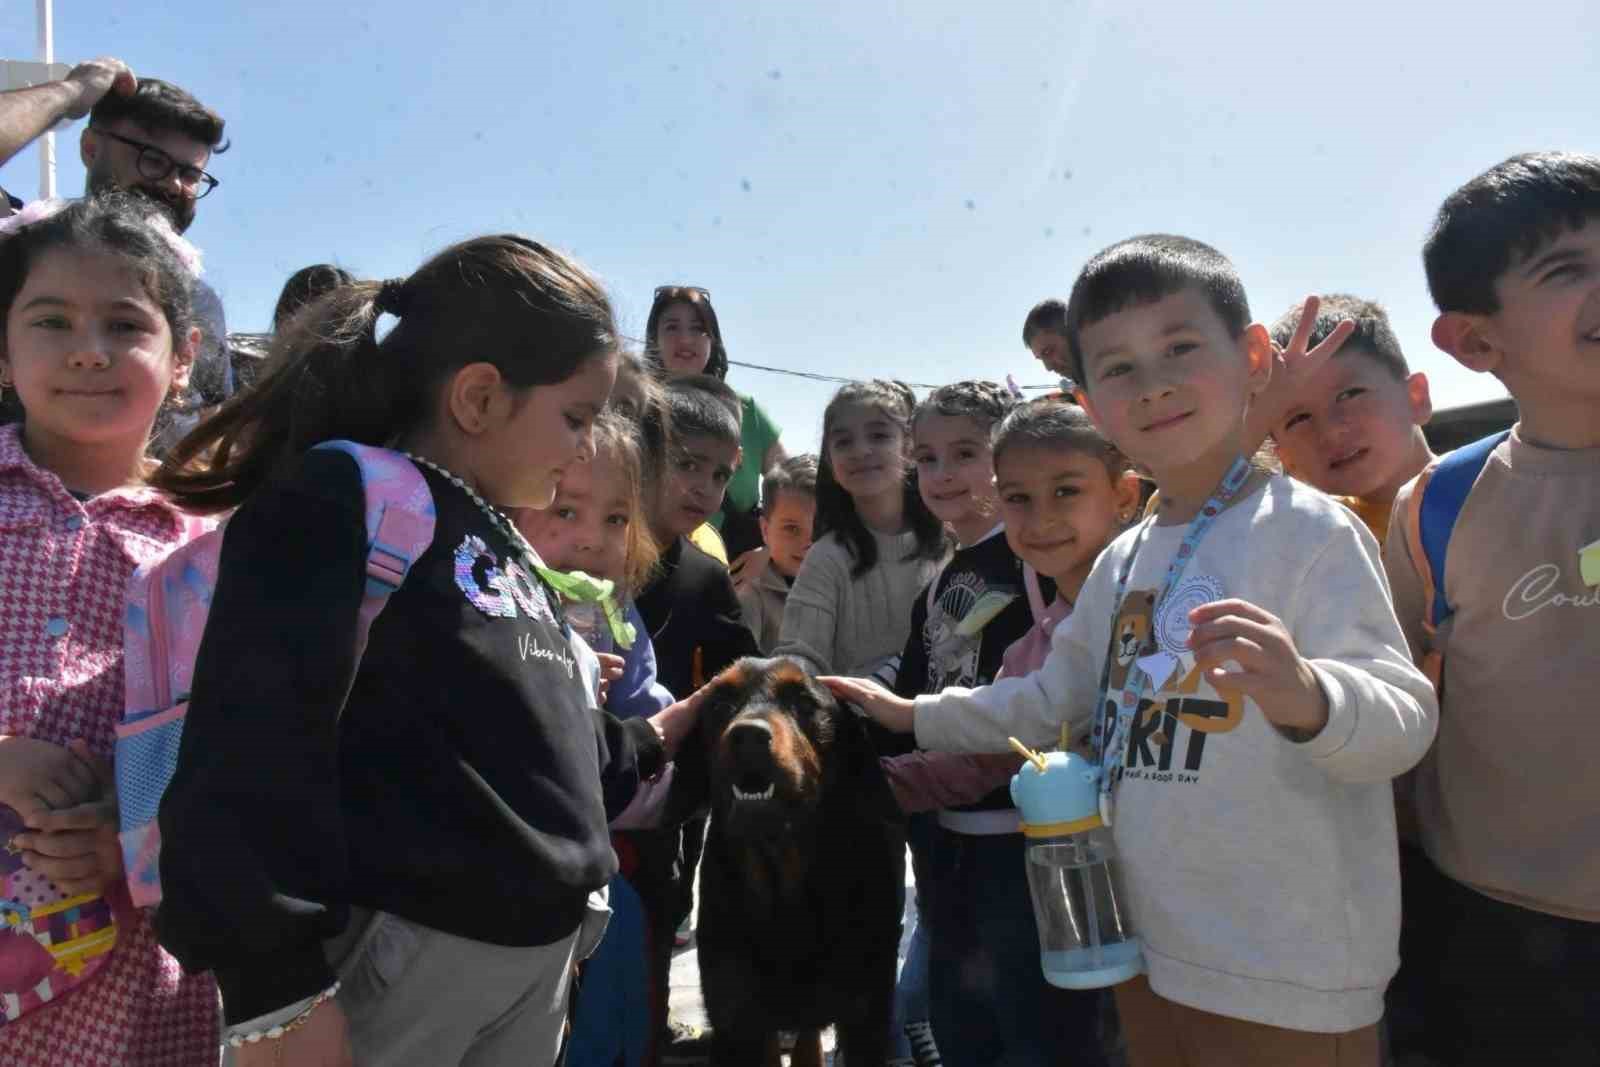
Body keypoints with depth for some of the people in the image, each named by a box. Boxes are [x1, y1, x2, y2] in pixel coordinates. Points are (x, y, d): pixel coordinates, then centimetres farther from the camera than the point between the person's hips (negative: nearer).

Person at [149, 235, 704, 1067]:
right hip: (395, 955, -8)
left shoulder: (505, 546, 14)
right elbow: (253, 754, -23)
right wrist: (276, 992, -23)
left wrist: (650, 741, 21)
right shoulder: (341, 501, -13)